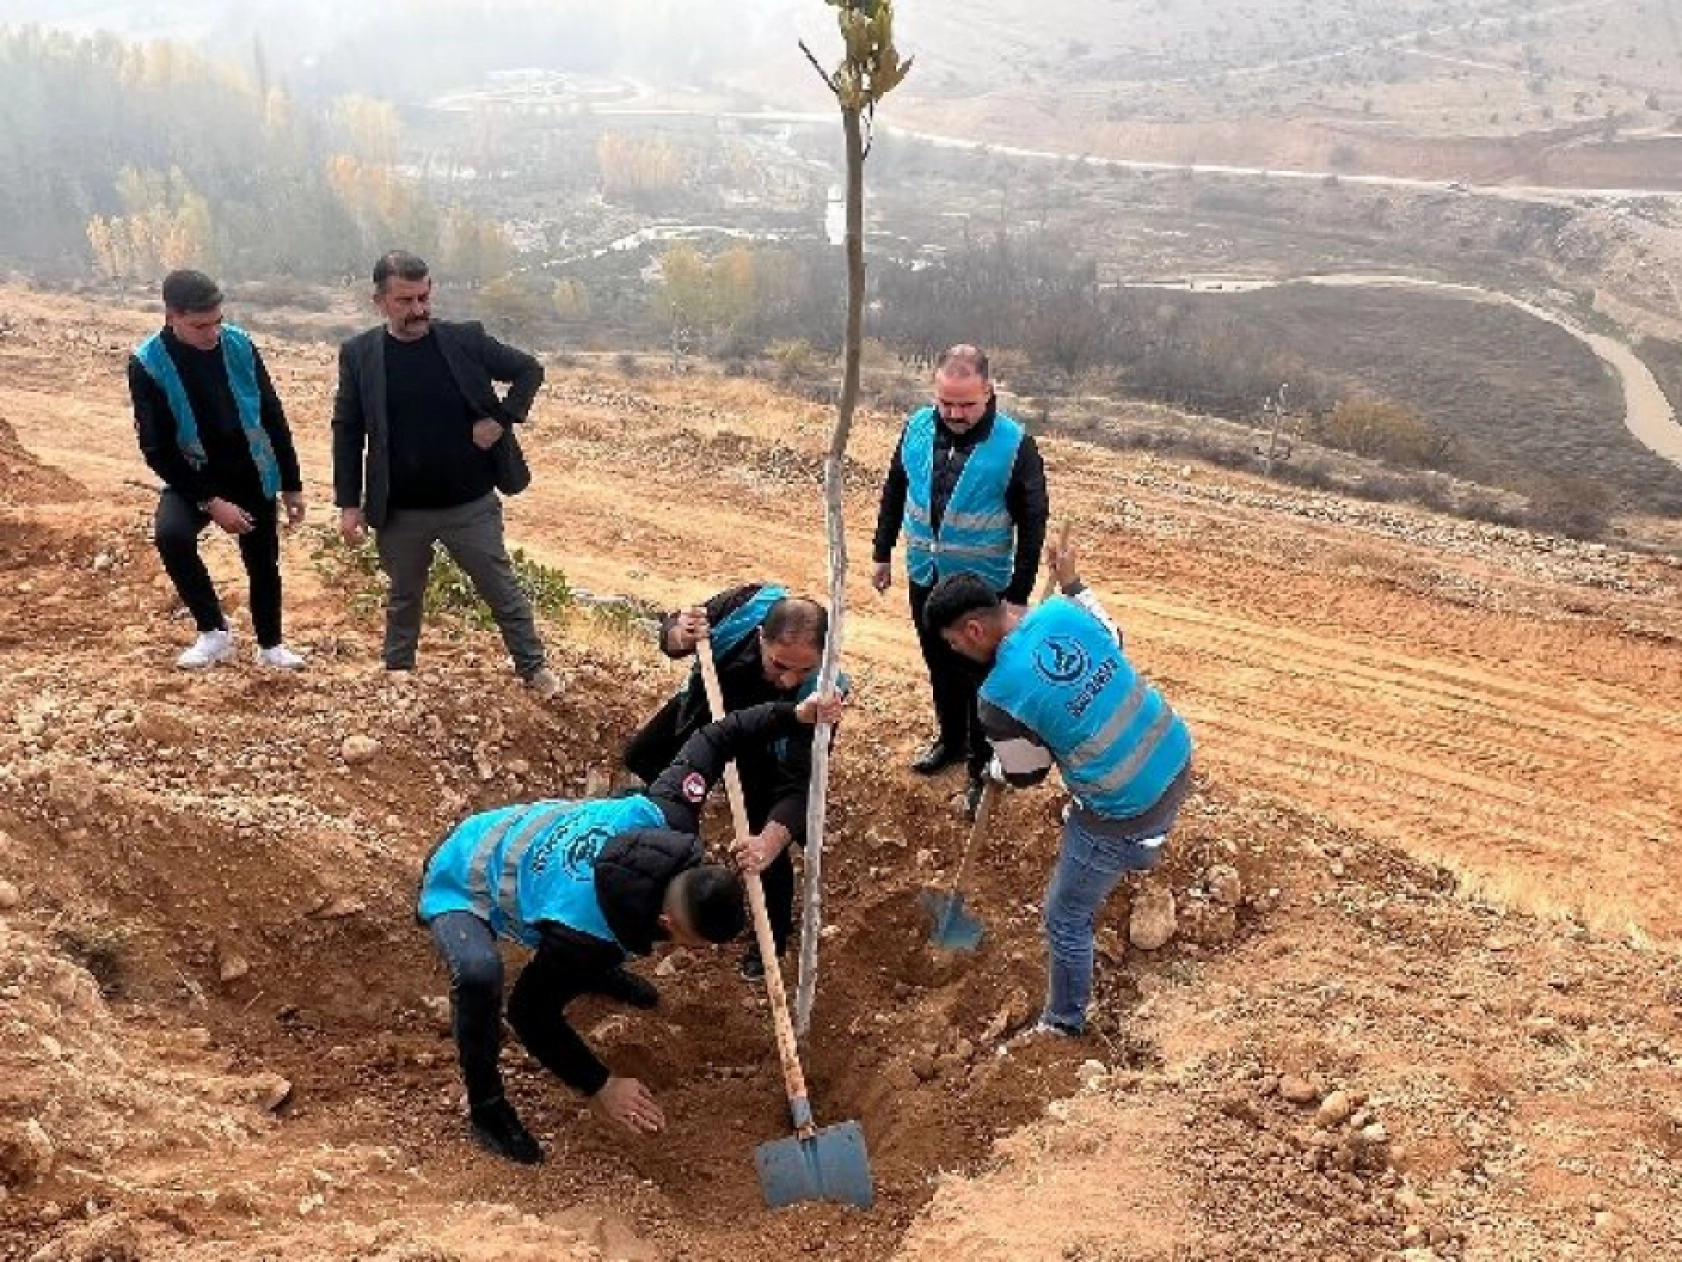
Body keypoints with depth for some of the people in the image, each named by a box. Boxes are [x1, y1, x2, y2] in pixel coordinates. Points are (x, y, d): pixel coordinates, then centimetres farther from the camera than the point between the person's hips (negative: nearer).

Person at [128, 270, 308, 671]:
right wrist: (210, 501, -22)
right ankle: (214, 631, -10)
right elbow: (157, 449, -16)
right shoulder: (147, 364, -17)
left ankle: (271, 646, 35)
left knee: (263, 562, 10)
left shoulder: (239, 344, -10)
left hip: (254, 477, 2)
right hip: (195, 478, -2)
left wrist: (291, 484, 3)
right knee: (170, 534, -29)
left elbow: (273, 417, 0)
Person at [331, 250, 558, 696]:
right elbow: (347, 433, 0)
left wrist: (501, 418, -10)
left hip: (472, 504, -1)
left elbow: (530, 369, 3)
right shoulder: (359, 354, -5)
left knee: (502, 590, 10)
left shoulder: (466, 339, -7)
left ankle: (534, 668, 27)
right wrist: (349, 503, -3)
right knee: (404, 599, 19)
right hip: (400, 512, 1)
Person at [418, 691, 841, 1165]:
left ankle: (594, 973, 43)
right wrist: (600, 1087, -22)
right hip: (461, 886, -7)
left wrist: (794, 714, -14)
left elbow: (710, 740, -12)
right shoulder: (583, 932, -41)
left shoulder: (665, 820, -26)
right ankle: (486, 1109, -12)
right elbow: (531, 1013, -27)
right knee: (480, 974, -36)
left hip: (510, 836, 7)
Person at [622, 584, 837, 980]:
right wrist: (679, 634, -44)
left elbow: (798, 785, -44)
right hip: (705, 706, 4)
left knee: (766, 848, -12)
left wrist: (770, 839, -62)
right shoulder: (746, 606, -39)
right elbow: (670, 635, -19)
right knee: (641, 758, 22)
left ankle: (773, 937, 16)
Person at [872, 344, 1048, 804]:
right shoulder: (918, 427, -7)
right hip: (925, 577, 4)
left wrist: (1019, 593, -12)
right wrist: (882, 553, 11)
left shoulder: (1014, 444, -18)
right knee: (940, 668, 21)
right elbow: (894, 492, 8)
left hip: (982, 585, -4)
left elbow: (1033, 522, -12)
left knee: (981, 678, 7)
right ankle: (950, 739, 42)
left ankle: (984, 767, 22)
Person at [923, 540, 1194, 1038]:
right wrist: (1073, 583, 25)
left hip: (1126, 813, -7)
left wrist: (993, 770, 20)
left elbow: (1025, 773, -2)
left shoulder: (1000, 696, -20)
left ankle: (1063, 1024, 33)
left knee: (1065, 919, 15)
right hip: (1175, 761, 7)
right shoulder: (1061, 611, -6)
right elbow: (1113, 638, 17)